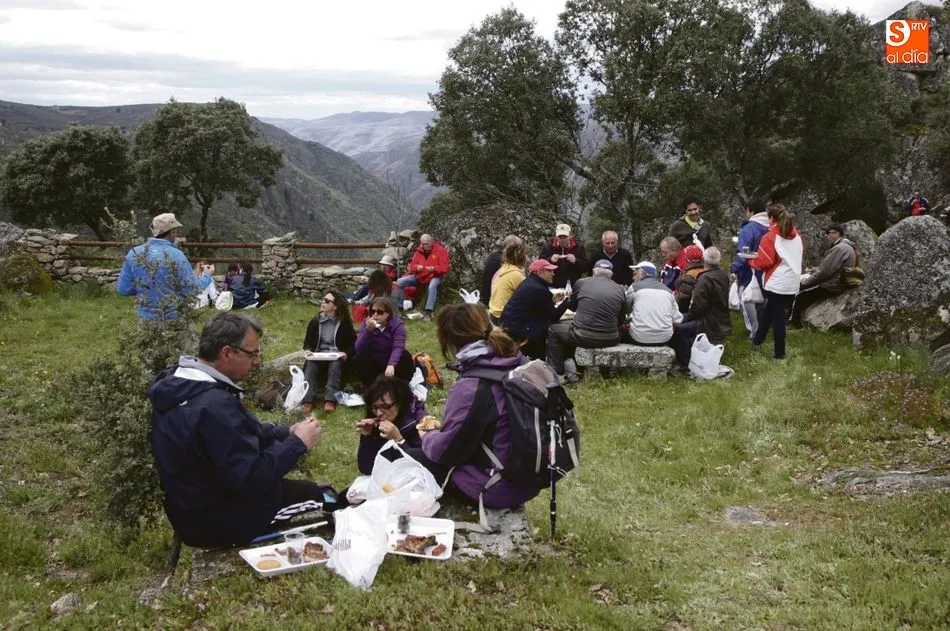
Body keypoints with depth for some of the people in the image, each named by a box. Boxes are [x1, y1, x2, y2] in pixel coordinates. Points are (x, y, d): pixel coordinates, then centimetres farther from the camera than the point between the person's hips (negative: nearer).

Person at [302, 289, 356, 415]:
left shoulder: (345, 323, 4)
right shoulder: (315, 321, 10)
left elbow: (353, 344, 5)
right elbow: (307, 342, 15)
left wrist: (346, 354, -16)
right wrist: (308, 351, -9)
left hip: (336, 358, -2)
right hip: (317, 357, 2)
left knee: (335, 364, -37)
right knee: (310, 363, -33)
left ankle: (330, 400, -51)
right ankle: (307, 400, -49)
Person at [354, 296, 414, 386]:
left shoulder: (397, 324, -16)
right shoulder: (366, 323, -10)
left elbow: (398, 348, -32)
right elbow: (359, 348, -21)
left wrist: (391, 365, -51)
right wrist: (368, 330, -35)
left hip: (392, 360, -1)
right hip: (374, 363, 1)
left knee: (405, 356, -29)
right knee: (361, 356, -27)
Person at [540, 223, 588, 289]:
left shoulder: (579, 248, 4)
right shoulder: (548, 248, 3)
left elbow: (586, 267, -1)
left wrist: (576, 261, -19)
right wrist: (550, 260, -22)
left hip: (573, 287, 1)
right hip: (553, 286, 0)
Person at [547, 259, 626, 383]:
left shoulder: (581, 283, 4)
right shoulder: (620, 289, 7)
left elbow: (571, 305, 22)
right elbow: (621, 320, 12)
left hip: (583, 337, -2)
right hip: (610, 340, 2)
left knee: (554, 330, 23)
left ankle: (557, 373, 17)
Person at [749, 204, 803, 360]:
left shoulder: (770, 237, -15)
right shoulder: (796, 235, 7)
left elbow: (764, 262, -17)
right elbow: (801, 253, 21)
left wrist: (751, 261, 1)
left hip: (777, 284, -6)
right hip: (793, 283, 6)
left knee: (777, 316, 6)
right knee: (770, 311, 19)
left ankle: (779, 352, 17)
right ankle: (758, 339, 28)